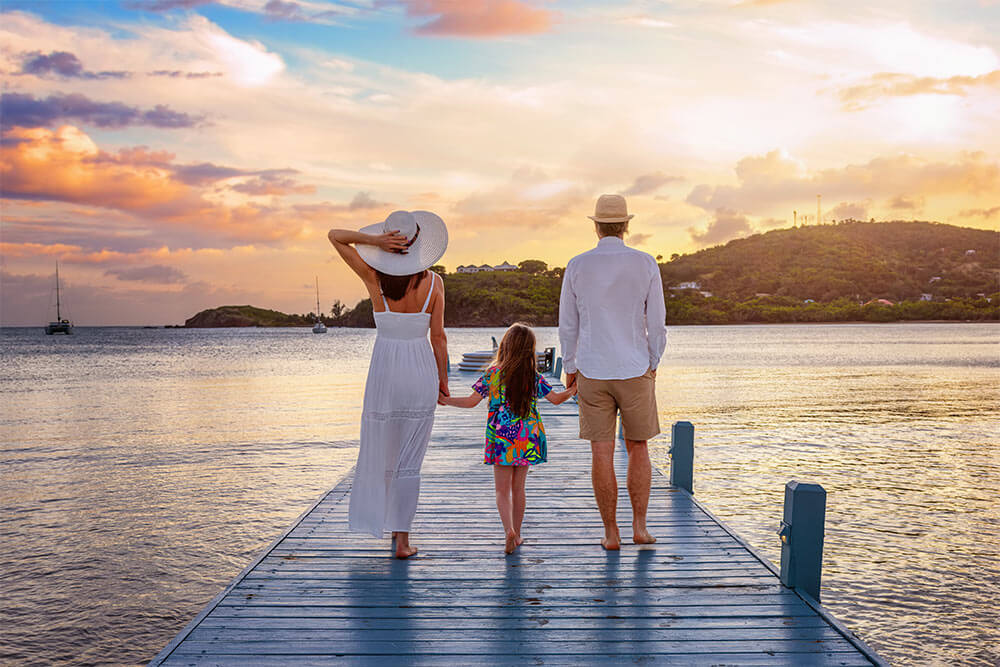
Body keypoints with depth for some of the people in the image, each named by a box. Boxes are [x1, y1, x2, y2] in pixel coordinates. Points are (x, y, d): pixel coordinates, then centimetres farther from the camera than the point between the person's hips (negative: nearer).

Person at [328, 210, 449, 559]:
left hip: (384, 371, 0)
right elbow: (438, 337, -5)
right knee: (409, 460, 6)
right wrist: (442, 378, 7)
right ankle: (402, 539, 9)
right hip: (421, 372, 0)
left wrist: (374, 240, -16)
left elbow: (334, 235, -1)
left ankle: (390, 524, 33)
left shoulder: (374, 277, -8)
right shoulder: (433, 282, -8)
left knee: (381, 450, 18)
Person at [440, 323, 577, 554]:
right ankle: (516, 534, 22)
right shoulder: (534, 377, -3)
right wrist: (572, 391, 22)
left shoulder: (492, 374, -7)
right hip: (526, 438, 2)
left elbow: (471, 401, -6)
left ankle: (509, 530, -13)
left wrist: (448, 401, 9)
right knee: (518, 488, 14)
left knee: (502, 490, 6)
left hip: (501, 439, -2)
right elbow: (556, 398, 3)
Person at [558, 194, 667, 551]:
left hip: (592, 373, 0)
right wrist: (652, 365, 12)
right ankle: (640, 526, 13)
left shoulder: (577, 266, -3)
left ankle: (611, 533, 10)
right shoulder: (646, 264, -4)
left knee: (602, 454, 5)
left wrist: (569, 368, 13)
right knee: (638, 448, 15)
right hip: (635, 371, 0)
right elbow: (657, 324, -2)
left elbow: (567, 325, 1)